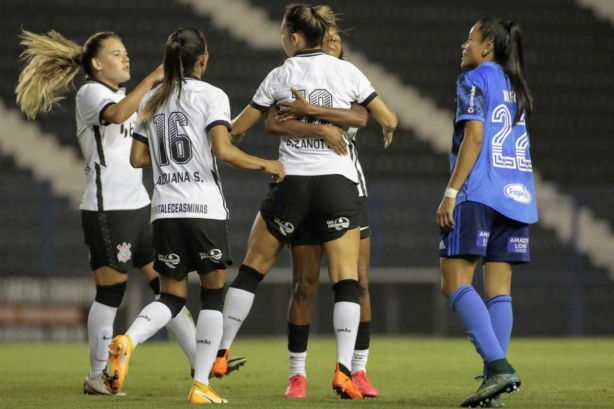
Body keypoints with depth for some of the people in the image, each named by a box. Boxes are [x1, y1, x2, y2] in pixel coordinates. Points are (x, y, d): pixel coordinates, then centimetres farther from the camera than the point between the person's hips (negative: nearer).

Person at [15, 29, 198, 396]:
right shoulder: (90, 93, -8)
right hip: (106, 210, -8)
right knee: (111, 291, -5)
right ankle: (97, 377, 3)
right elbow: (117, 114, -30)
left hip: (138, 205, 8)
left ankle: (202, 362, 8)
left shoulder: (122, 95, 18)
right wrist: (152, 79, -30)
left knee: (166, 282, 6)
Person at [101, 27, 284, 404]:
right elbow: (223, 150, -15)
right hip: (205, 209, -5)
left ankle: (127, 341, -20)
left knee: (172, 298, 11)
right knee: (213, 296, 7)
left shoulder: (152, 100, 12)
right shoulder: (211, 95, -4)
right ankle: (201, 385, 1)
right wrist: (265, 165, -3)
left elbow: (138, 158, 13)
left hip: (165, 210, 5)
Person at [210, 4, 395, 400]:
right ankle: (343, 370, -15)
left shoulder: (279, 76, 2)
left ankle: (221, 354, 18)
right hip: (338, 185, 0)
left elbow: (238, 128, 7)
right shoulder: (346, 71, 1)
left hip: (291, 184, 0)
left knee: (252, 268, 15)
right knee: (346, 280, -1)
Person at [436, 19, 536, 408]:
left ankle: (499, 366, -22)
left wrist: (451, 192, -13)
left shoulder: (474, 80, -2)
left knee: (455, 281, -8)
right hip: (517, 197, 7)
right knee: (499, 290, 4)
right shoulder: (516, 88, 21)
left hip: (479, 195, -7)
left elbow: (474, 137, -12)